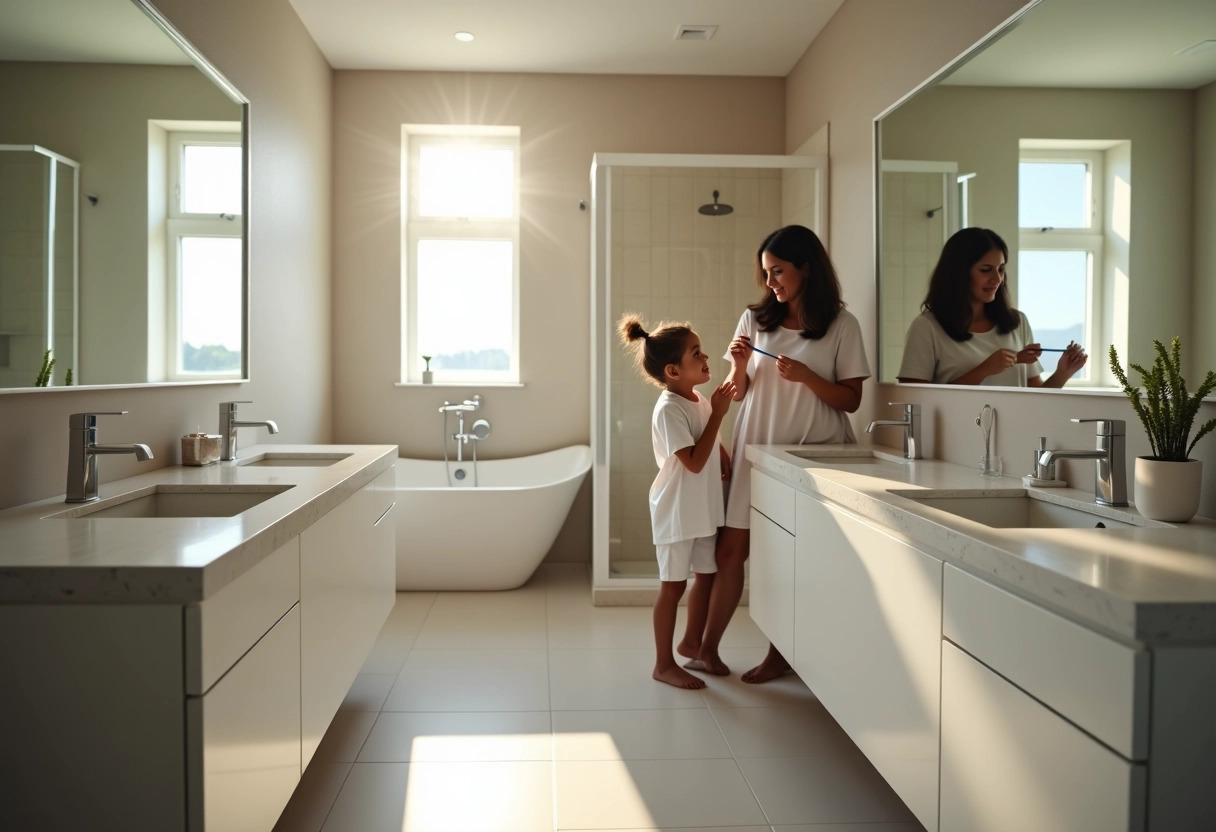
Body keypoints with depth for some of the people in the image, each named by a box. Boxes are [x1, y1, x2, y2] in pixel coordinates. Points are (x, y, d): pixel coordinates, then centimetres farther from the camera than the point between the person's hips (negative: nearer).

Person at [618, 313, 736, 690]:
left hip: (704, 507, 8)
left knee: (707, 575, 16)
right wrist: (718, 414, -22)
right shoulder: (669, 409, -20)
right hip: (677, 512, -8)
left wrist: (727, 461, 1)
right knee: (673, 585, 1)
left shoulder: (699, 400, 5)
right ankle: (664, 664, 12)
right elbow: (694, 462, -25)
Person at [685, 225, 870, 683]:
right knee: (731, 547, 1)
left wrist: (805, 376, -19)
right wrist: (739, 366, -11)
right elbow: (737, 393, 10)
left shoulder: (841, 325, -4)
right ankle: (707, 648, 12)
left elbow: (850, 400, -4)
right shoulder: (755, 319, 5)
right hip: (755, 447, 3)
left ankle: (781, 653, 19)